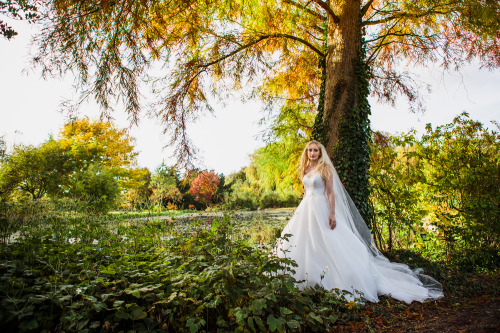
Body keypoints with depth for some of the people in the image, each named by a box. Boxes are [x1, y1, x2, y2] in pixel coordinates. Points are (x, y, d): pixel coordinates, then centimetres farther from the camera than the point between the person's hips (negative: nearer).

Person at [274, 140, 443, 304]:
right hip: (305, 208, 7)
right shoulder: (305, 170, 14)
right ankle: (305, 276, 17)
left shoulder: (325, 168, -4)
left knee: (329, 245, -5)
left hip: (321, 208, -7)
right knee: (303, 241, 6)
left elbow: (331, 192, -8)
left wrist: (332, 213, -17)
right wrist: (300, 211, 19)